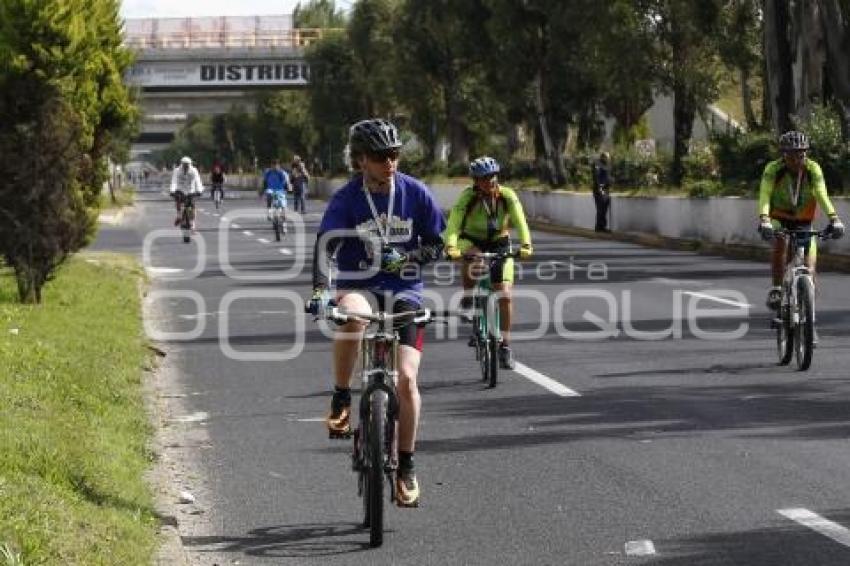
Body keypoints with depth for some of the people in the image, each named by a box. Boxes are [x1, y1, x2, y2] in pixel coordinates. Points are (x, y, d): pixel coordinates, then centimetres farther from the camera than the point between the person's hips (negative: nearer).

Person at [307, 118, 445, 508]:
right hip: (358, 288, -1)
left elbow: (436, 244, 3)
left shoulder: (415, 193, -3)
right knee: (352, 318, -39)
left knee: (406, 378, -10)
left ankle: (406, 467, 6)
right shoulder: (346, 199, -9)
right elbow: (325, 246, -19)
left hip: (404, 292, 1)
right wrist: (319, 291, -35)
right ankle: (341, 400, -18)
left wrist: (407, 258, -17)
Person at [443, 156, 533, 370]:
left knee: (505, 295, -8)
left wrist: (525, 245, -48)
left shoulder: (507, 196, -20)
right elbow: (454, 224, -35)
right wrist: (451, 248, -53)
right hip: (472, 241, -1)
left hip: (500, 244, 1)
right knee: (471, 256, -38)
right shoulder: (467, 197, -24)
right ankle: (467, 294, -12)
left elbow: (520, 222, -30)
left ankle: (505, 345, 1)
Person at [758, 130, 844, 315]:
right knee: (779, 243, -33)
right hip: (779, 218, -1)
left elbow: (822, 195, -32)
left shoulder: (813, 169, -21)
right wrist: (764, 219, -53)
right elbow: (765, 195, -35)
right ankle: (776, 289, -24)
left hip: (803, 221, 1)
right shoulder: (773, 169, -24)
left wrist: (833, 218, -48)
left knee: (809, 268, -7)